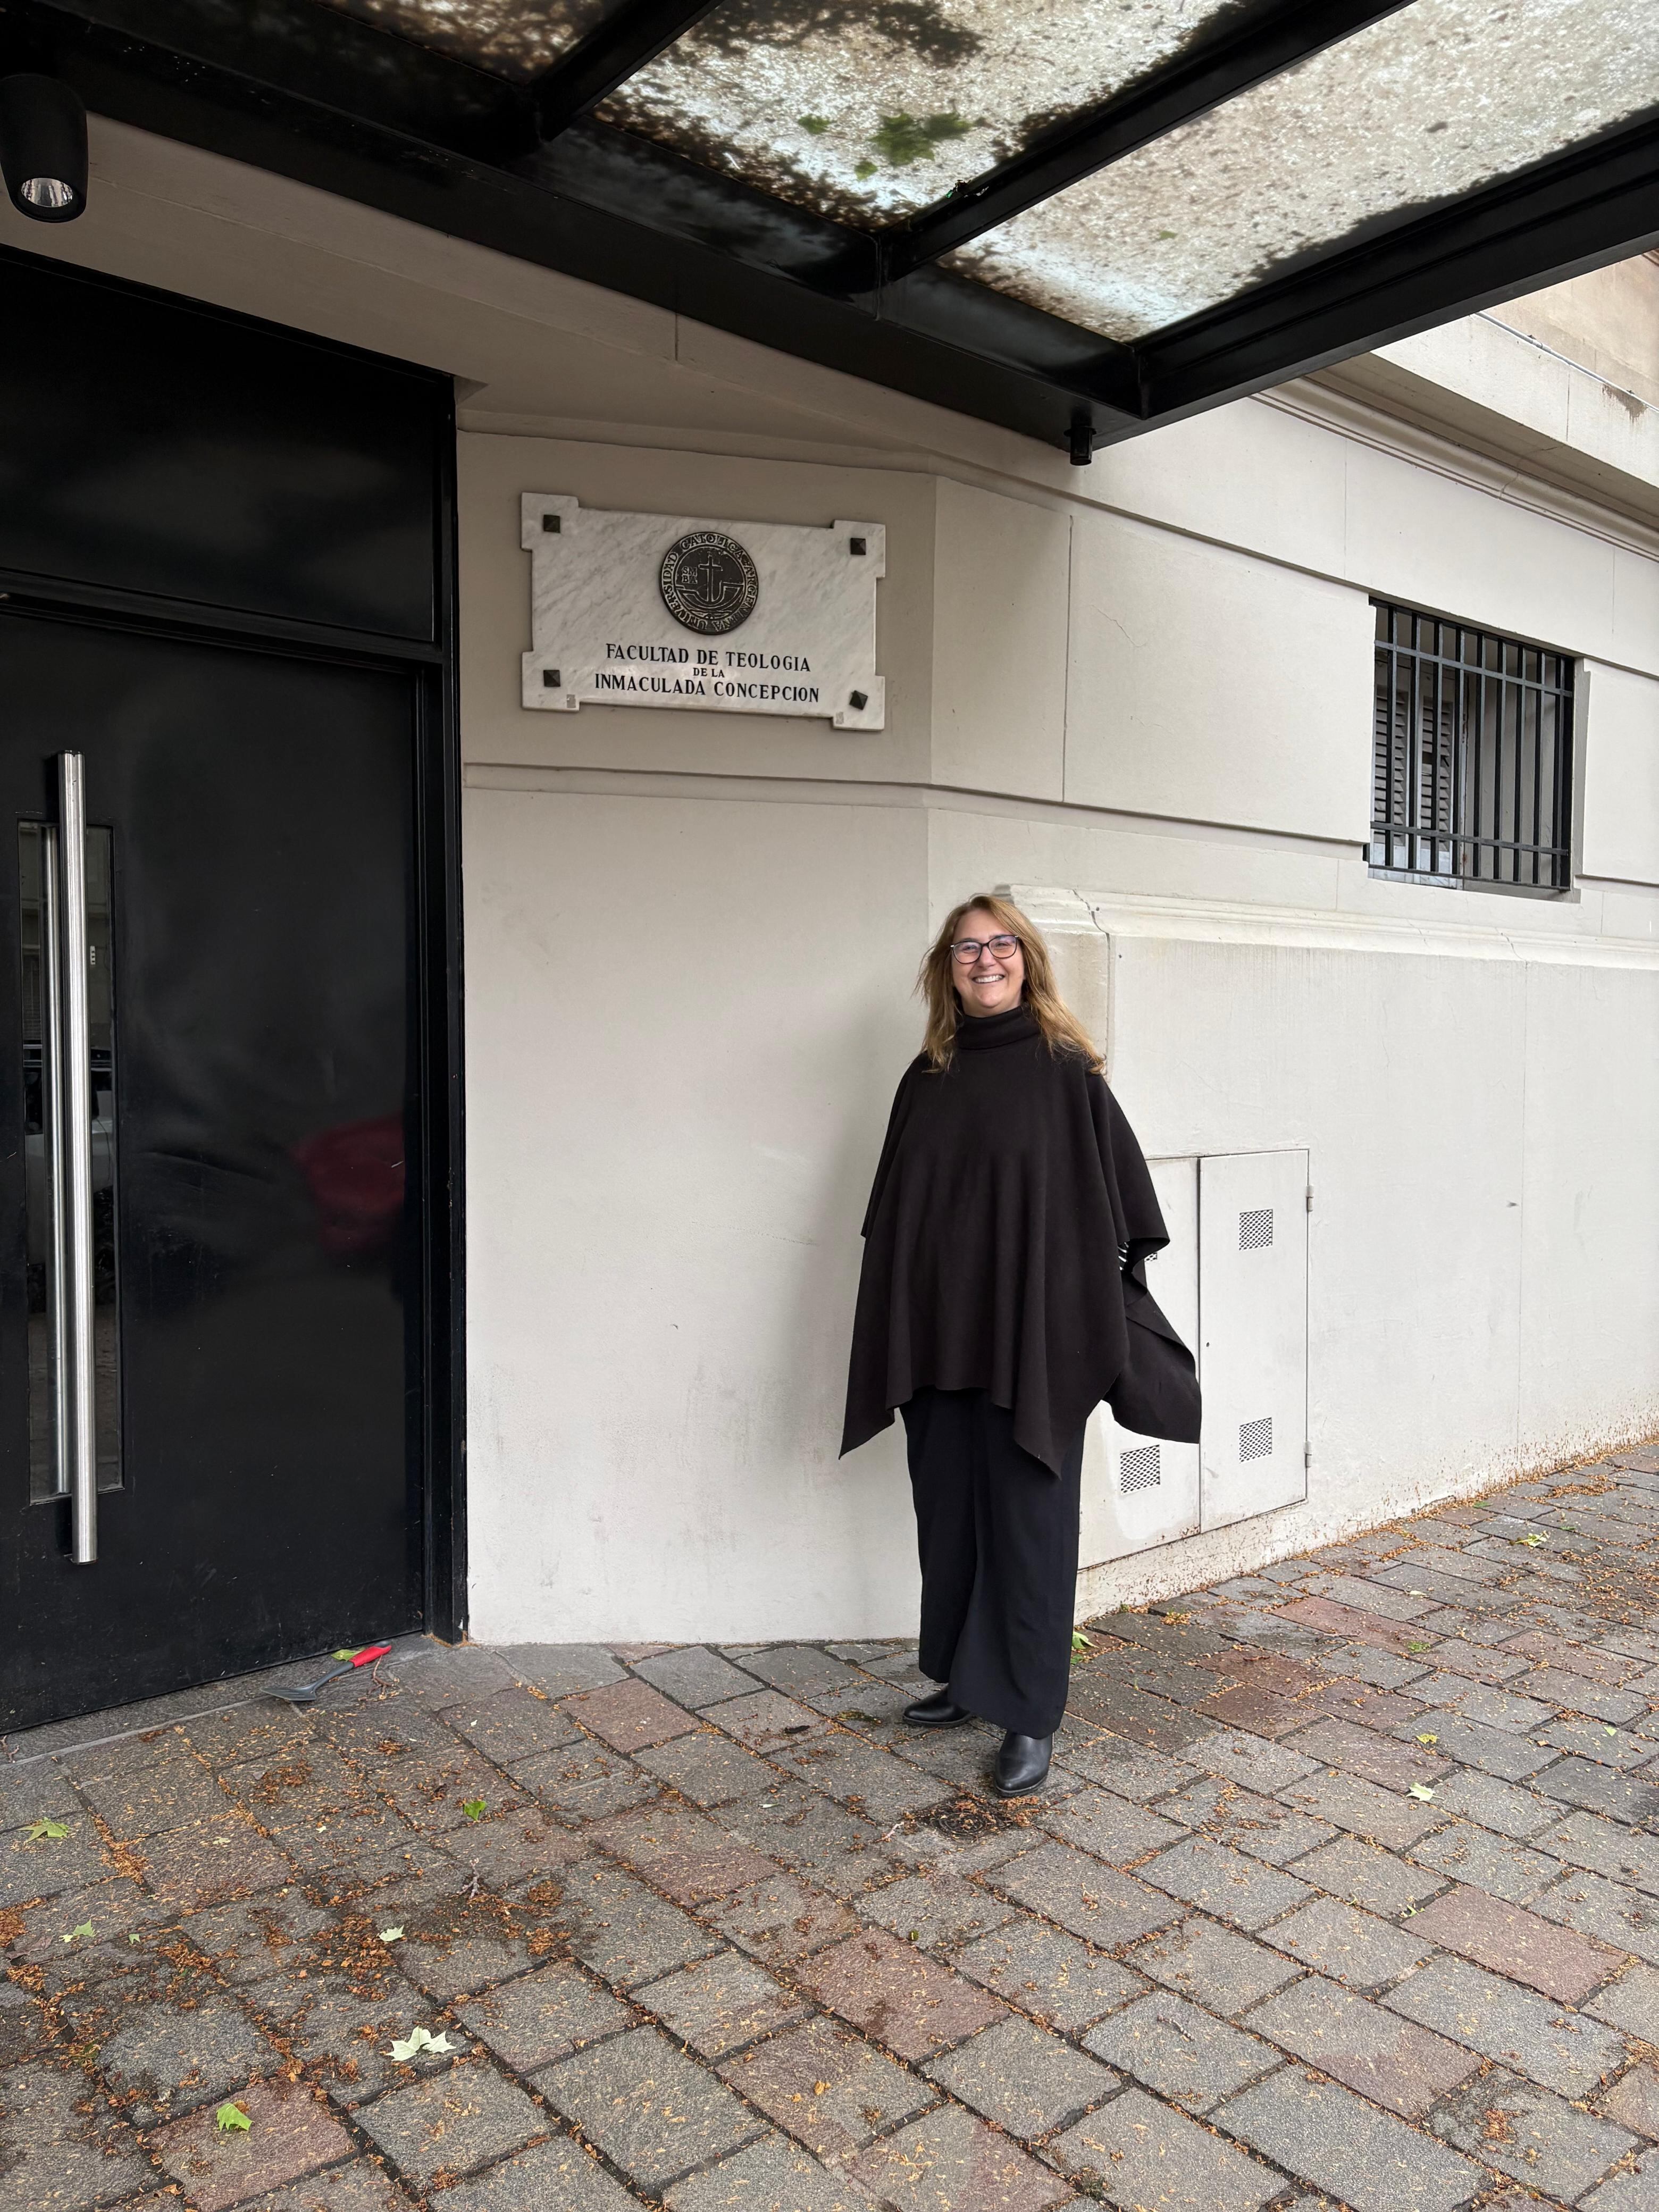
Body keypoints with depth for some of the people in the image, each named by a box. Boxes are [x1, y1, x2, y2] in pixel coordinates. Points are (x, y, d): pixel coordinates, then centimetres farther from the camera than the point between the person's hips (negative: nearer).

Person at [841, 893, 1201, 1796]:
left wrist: (1106, 1321, -10)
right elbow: (893, 1211, 11)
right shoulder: (927, 1078, 8)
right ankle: (967, 1676, 33)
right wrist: (898, 1335, 8)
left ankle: (1030, 1713, 16)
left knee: (1029, 1518, 3)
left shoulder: (1064, 1068, -4)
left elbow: (1117, 1190, -6)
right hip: (941, 1337, 5)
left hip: (1034, 1333, -4)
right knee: (949, 1509, 14)